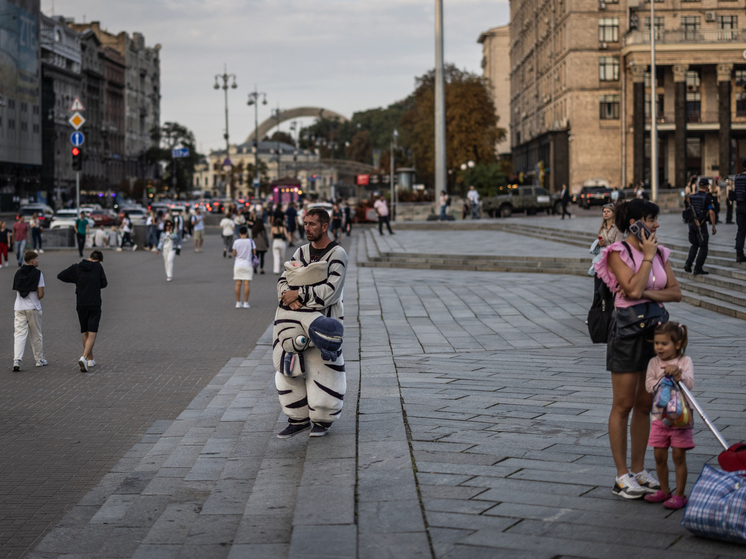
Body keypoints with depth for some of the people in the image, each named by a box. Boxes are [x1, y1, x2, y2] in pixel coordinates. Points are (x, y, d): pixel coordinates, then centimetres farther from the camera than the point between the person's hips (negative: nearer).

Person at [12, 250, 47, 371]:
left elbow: (16, 292, 9)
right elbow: (40, 294, -11)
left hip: (19, 307, 3)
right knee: (36, 335, 10)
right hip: (33, 307, -3)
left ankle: (17, 360, -17)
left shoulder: (18, 273, 8)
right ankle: (39, 359, 22)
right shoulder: (38, 273, -8)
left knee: (19, 334, -1)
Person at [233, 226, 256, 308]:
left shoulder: (236, 242, -4)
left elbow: (234, 254, 0)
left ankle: (238, 303, 5)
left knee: (238, 284, 4)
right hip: (248, 265, -1)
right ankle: (245, 303, -3)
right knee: (247, 284, -1)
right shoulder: (250, 241, -5)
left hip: (238, 265, 1)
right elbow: (254, 252, -1)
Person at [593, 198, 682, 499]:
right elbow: (632, 288, -22)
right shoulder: (618, 253, -10)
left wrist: (648, 293, -14)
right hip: (627, 330, -6)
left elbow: (676, 292, 2)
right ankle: (622, 476, 5)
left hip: (656, 328, 7)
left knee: (645, 405, 11)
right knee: (623, 405, -1)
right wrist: (647, 257, -14)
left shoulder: (659, 253, 10)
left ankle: (639, 471, 20)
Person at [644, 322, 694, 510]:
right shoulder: (654, 362, 4)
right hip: (660, 415, 3)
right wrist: (665, 377, -18)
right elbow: (649, 386, -6)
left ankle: (679, 495, 6)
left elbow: (690, 383, -15)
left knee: (678, 455, -1)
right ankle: (664, 490, 23)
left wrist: (678, 374, -32)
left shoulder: (684, 361, -3)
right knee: (659, 455, 8)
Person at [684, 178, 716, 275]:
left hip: (692, 223, 6)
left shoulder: (692, 197, 7)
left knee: (694, 245, 19)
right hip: (701, 224, -6)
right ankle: (698, 269, 3)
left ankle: (688, 264, 6)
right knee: (703, 247, 4)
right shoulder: (707, 197, -11)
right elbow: (711, 212, -16)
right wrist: (713, 226, -10)